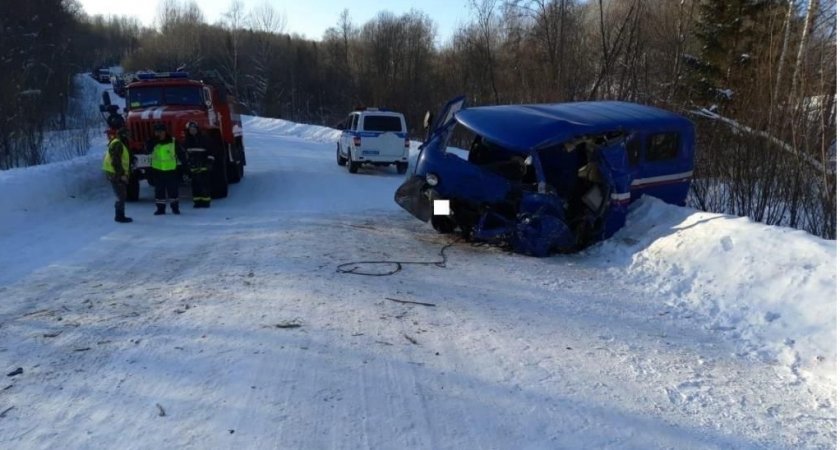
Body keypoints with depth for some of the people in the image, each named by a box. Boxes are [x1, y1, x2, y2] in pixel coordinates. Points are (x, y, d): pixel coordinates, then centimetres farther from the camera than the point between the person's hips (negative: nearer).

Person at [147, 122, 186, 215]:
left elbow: (180, 154, -1)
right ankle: (160, 207, 15)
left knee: (173, 189, 3)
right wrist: (154, 141, -23)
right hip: (157, 170, 2)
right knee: (159, 190, 8)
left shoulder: (173, 141, -5)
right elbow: (148, 149, -14)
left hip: (171, 170, -2)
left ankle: (175, 207, 14)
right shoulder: (153, 142, 3)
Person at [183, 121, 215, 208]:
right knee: (195, 184, 2)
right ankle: (197, 201, 6)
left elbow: (209, 150, -1)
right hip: (193, 166, 4)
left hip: (203, 166, -4)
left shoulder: (203, 139, 0)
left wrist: (210, 161, -8)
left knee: (205, 184, -5)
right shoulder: (187, 141, 12)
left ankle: (205, 201, -2)